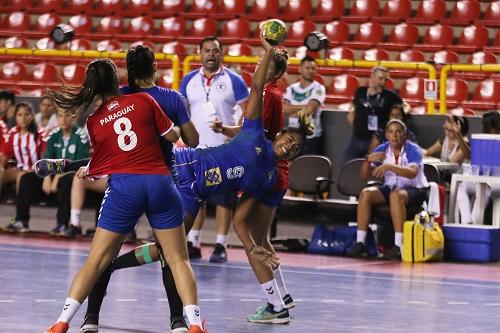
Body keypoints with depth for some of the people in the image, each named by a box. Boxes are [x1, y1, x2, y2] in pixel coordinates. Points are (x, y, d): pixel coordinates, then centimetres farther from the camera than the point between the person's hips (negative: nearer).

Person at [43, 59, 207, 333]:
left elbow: (99, 165, 11)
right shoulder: (144, 101, 3)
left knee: (96, 260, 5)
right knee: (178, 259, 6)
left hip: (123, 186, 0)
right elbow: (172, 135, 8)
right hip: (160, 182, 0)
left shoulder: (93, 122, 6)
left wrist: (86, 171, 33)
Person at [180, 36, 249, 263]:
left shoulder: (233, 80, -1)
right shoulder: (189, 81, 8)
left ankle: (221, 246, 1)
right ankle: (193, 243, 12)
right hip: (196, 148, 3)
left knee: (224, 198, -3)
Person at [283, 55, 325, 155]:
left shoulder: (318, 88, -5)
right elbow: (284, 108, -5)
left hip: (311, 137, -4)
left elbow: (310, 109, -17)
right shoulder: (291, 88, 8)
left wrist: (293, 111, -6)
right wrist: (304, 107, -14)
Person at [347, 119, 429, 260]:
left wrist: (389, 166, -41)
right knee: (366, 193, -21)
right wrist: (368, 160, -19)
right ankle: (360, 243, -23)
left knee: (396, 195, -38)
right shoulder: (382, 150, 2)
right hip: (390, 188, 5)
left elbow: (412, 173, -31)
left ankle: (399, 246, -42)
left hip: (414, 190, -5)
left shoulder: (413, 150, -12)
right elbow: (365, 175, 1)